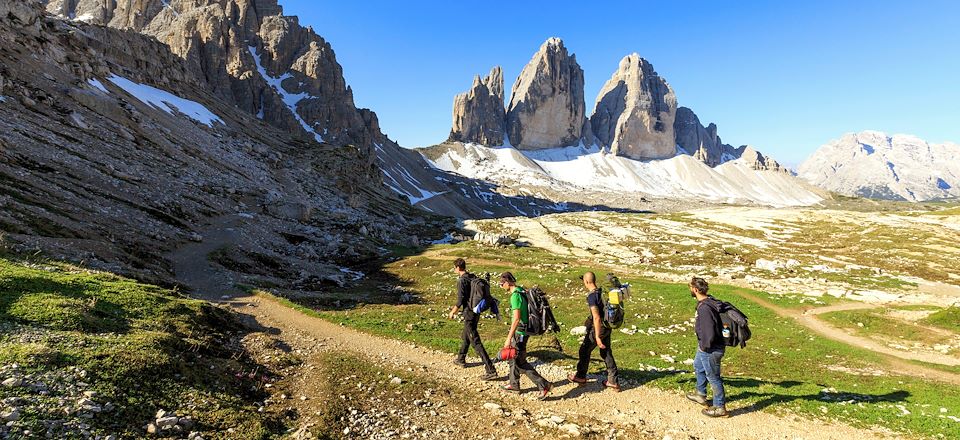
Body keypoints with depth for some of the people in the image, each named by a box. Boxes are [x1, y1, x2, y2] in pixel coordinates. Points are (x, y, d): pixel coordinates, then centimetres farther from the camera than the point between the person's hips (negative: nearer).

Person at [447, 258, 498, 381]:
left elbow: (460, 300, -19)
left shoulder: (461, 281, -17)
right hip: (476, 313, 9)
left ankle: (491, 371, -9)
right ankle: (461, 359, 47)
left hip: (469, 314, -9)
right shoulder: (473, 277, 8)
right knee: (465, 337, 28)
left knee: (476, 343, -7)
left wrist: (453, 312, -4)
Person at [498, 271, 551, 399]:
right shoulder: (522, 291, 8)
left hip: (519, 332, -10)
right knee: (513, 357, 21)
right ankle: (514, 385, 34)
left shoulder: (515, 296, -22)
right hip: (524, 330, 10)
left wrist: (509, 338, -26)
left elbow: (516, 318, -28)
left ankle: (544, 385, 0)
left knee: (520, 363, -2)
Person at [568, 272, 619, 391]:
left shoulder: (592, 296, -22)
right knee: (607, 353, 15)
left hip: (597, 329, -7)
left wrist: (597, 337, -22)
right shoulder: (602, 292, 2)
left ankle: (580, 376, 27)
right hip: (607, 327, 8)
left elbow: (596, 318, -26)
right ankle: (613, 382, 20)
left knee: (585, 351, 11)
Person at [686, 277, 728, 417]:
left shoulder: (704, 308, -32)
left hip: (710, 350, -10)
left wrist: (704, 346, -16)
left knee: (713, 377, 7)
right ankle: (701, 394, 46)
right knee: (698, 366, 28)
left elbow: (709, 333, -33)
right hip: (705, 347, 10)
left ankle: (719, 408, 24)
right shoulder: (710, 301, 0)